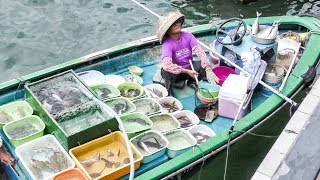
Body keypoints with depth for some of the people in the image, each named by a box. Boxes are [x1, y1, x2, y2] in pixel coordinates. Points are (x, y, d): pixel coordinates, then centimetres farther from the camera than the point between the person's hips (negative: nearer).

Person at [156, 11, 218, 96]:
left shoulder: (187, 36, -14)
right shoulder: (167, 44, -25)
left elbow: (199, 51, -22)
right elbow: (166, 65, -39)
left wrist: (208, 70, -36)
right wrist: (187, 72, -34)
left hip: (190, 67, 4)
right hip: (176, 73, -3)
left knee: (204, 65, -24)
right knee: (166, 70, -36)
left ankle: (191, 82, 8)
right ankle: (168, 91, -5)